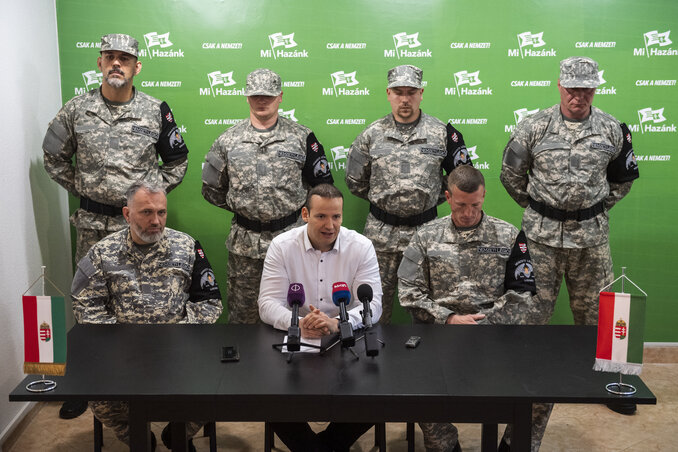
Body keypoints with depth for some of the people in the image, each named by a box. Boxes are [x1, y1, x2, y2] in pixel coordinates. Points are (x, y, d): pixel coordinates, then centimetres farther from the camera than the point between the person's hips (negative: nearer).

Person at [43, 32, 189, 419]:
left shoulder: (156, 111, -1)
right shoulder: (77, 110, 1)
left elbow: (178, 161, 10)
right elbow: (55, 155, 14)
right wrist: (78, 188, 5)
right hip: (92, 222, 1)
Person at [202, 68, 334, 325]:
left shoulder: (302, 138, 0)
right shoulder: (228, 141, 3)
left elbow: (323, 183, 8)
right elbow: (212, 189, 11)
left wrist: (297, 208, 6)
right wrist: (240, 207, 7)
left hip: (290, 237, -1)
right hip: (244, 241, 1)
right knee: (242, 308, 11)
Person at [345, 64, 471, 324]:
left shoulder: (442, 133, 0)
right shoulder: (372, 135, 2)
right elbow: (355, 182, 11)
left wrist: (434, 197, 5)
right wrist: (382, 199, 9)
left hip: (425, 228, 0)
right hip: (380, 230, 1)